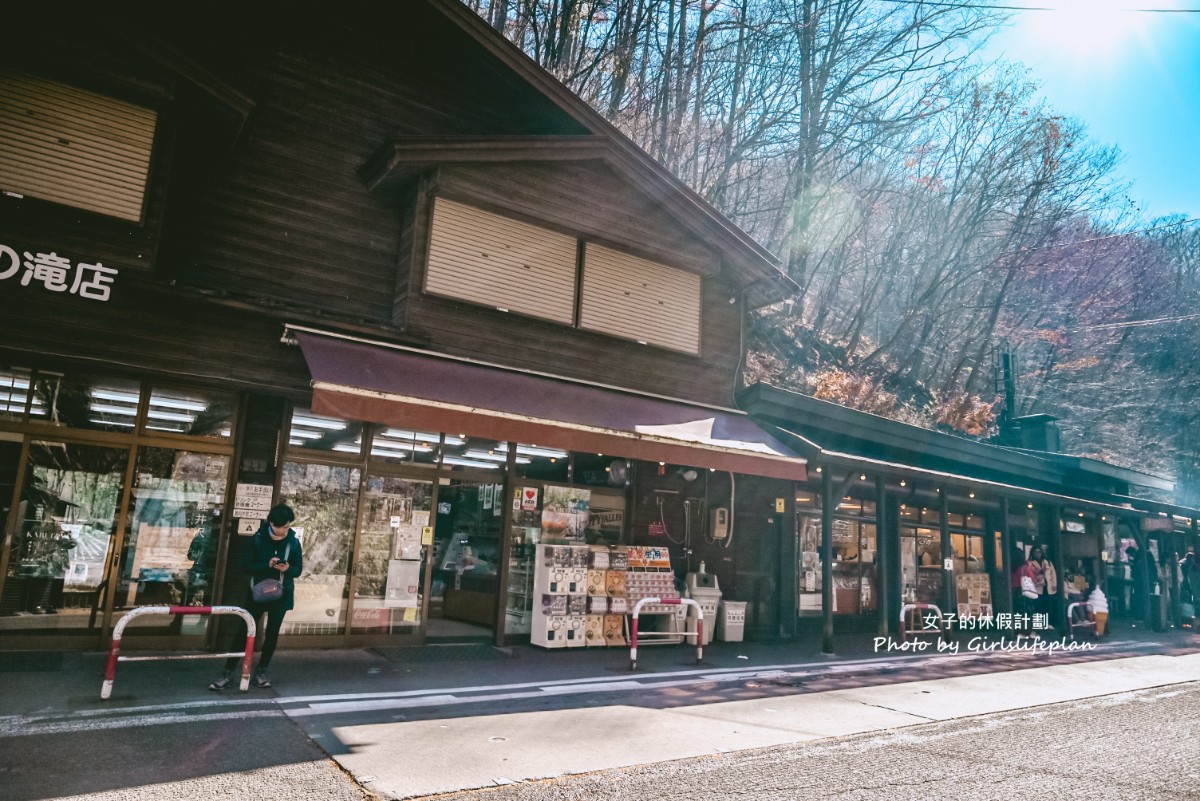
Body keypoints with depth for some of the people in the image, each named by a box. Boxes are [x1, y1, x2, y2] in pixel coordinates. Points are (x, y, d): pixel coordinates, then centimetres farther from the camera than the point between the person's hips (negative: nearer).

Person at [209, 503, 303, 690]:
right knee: (242, 631, -2)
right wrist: (267, 565, -24)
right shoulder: (258, 539, -9)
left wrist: (287, 568, -23)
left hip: (281, 595, 1)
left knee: (272, 633, 8)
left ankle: (261, 671, 23)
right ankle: (228, 673, 7)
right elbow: (246, 565, -8)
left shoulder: (294, 543, -6)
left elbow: (298, 570, 0)